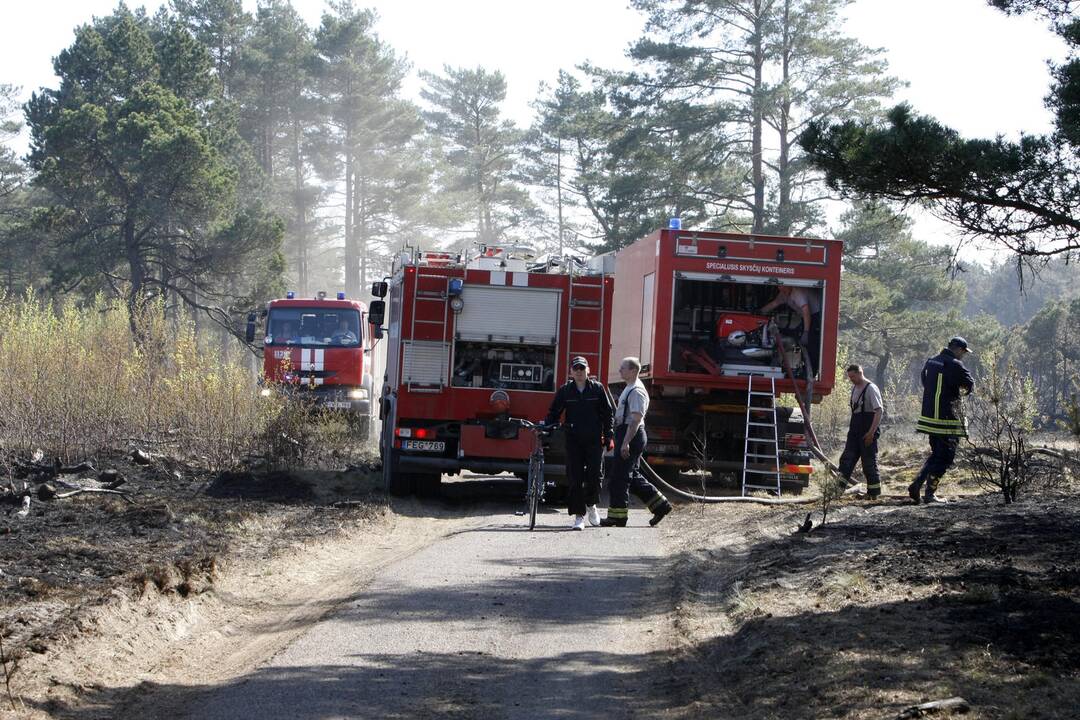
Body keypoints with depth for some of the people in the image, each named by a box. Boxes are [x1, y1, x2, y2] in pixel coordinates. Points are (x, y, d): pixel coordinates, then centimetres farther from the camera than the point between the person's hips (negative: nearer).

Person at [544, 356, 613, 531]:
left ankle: (591, 504, 24)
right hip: (573, 439, 0)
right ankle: (579, 515, 0)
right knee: (575, 477, -5)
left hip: (594, 439, 0)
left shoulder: (597, 388, 3)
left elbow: (607, 413, 7)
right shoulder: (565, 391, 4)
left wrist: (608, 436, 2)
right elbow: (553, 413, 8)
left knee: (594, 475, -4)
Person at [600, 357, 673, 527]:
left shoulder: (636, 391, -16)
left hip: (631, 436, -10)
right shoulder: (630, 389, 16)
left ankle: (617, 516, 2)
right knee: (632, 477, 15)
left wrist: (626, 442, -26)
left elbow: (636, 419, -22)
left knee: (620, 476, -5)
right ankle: (660, 505, 19)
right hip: (626, 435, 10)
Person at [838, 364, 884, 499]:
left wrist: (871, 432, -23)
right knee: (846, 460, 0)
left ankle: (874, 493, 9)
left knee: (869, 462, -1)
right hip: (854, 431, 8)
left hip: (867, 433, -8)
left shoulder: (871, 389, -13)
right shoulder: (854, 388, 13)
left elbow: (879, 411, -18)